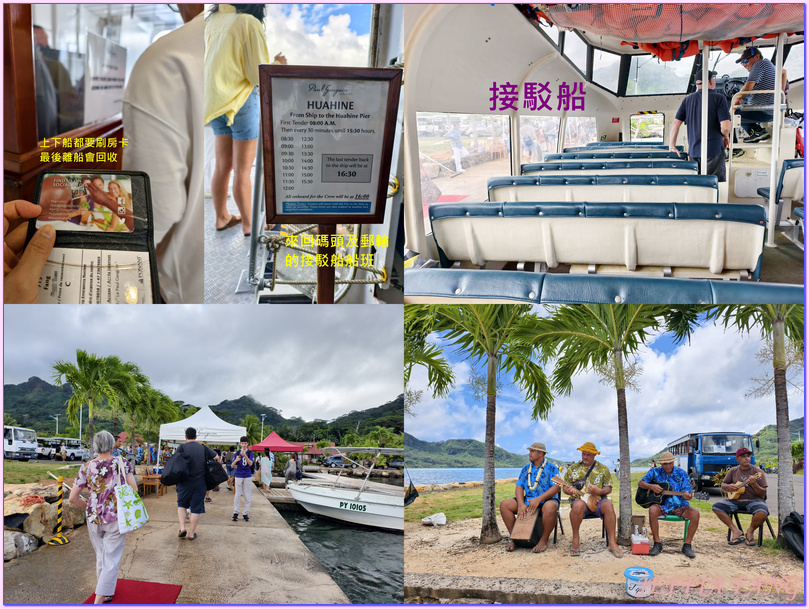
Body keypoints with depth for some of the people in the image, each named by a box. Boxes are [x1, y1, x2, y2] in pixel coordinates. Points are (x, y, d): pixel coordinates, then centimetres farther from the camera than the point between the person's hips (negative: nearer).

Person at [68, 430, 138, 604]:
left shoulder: (86, 468, -3)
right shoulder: (122, 463, -9)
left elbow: (73, 498, -2)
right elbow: (134, 489, -11)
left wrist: (88, 507, 15)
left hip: (94, 518, 3)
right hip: (116, 518, -3)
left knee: (101, 557, 20)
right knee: (111, 560, 4)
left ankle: (106, 593, 35)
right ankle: (98, 601, -2)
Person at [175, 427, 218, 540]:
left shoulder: (182, 448, -4)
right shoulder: (203, 448, 4)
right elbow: (215, 457, 13)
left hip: (185, 482, -1)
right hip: (200, 482, 1)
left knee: (181, 505, 17)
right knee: (197, 508, 7)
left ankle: (182, 528, 3)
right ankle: (191, 533, 10)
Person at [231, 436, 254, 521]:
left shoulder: (250, 453, 0)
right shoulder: (237, 453, 2)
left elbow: (250, 463, -17)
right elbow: (232, 466, -3)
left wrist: (245, 456, -33)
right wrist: (236, 460, -24)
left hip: (247, 477, 0)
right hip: (238, 476, 0)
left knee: (247, 496, 3)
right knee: (237, 495, 0)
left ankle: (245, 513, 10)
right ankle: (235, 513, 6)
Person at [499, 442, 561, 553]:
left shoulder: (551, 468, -1)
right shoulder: (526, 469, 14)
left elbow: (556, 488, -14)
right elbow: (519, 487, 5)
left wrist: (538, 499, -26)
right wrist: (521, 504, -15)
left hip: (546, 500, -5)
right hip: (528, 500, 5)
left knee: (550, 507, -41)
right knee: (504, 504, -14)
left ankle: (543, 541, -22)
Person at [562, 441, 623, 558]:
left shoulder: (603, 469, 12)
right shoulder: (573, 468, 13)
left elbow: (609, 488, 8)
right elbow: (565, 487, 13)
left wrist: (599, 491, -14)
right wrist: (569, 490, -12)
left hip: (597, 500, 1)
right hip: (579, 499, -1)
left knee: (608, 505, -34)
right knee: (578, 505, -39)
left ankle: (612, 543, -31)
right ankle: (575, 540, -24)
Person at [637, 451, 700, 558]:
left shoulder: (681, 473, 1)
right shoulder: (655, 472, 3)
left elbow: (686, 493, -3)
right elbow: (640, 483, 6)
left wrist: (687, 496, -28)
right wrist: (651, 486, -15)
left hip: (679, 506, 1)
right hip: (661, 505, 0)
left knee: (695, 513, -28)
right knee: (652, 510, -35)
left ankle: (687, 545, -13)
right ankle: (657, 544, -20)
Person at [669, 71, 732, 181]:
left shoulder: (688, 99, 8)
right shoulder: (719, 98, -6)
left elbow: (676, 123, 6)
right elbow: (725, 127, -13)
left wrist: (672, 146, 11)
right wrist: (725, 137, 9)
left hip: (693, 151, 5)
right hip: (713, 149, -5)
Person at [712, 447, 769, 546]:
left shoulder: (757, 471, -1)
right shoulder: (733, 471, 10)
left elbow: (763, 494, -5)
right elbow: (723, 485, 18)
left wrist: (754, 484, -24)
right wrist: (729, 487, -6)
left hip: (753, 500, -3)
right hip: (735, 500, 3)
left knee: (762, 513, -36)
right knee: (716, 507, -20)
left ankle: (749, 532, -4)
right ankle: (736, 531, -8)